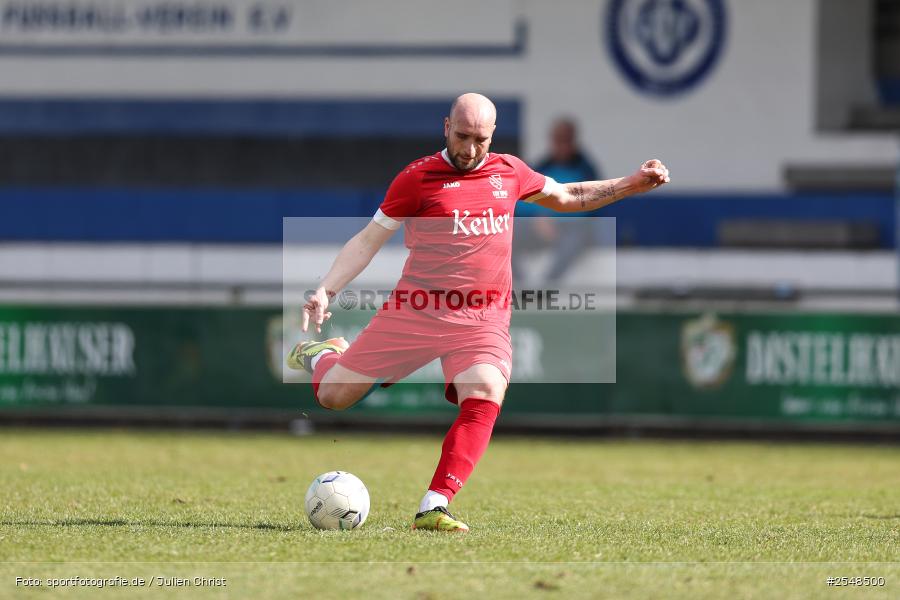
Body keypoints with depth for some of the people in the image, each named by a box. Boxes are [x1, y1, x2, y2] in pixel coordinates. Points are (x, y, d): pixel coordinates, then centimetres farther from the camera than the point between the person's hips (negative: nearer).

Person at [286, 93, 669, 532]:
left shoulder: (509, 172, 11)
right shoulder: (417, 178, -2)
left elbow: (566, 197, 29)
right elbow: (368, 240, 1)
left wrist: (631, 184, 21)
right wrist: (325, 291, -11)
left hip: (484, 319, 2)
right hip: (415, 310, -2)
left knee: (484, 401, -26)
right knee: (333, 396, -1)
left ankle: (433, 509, -26)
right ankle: (320, 354, 37)